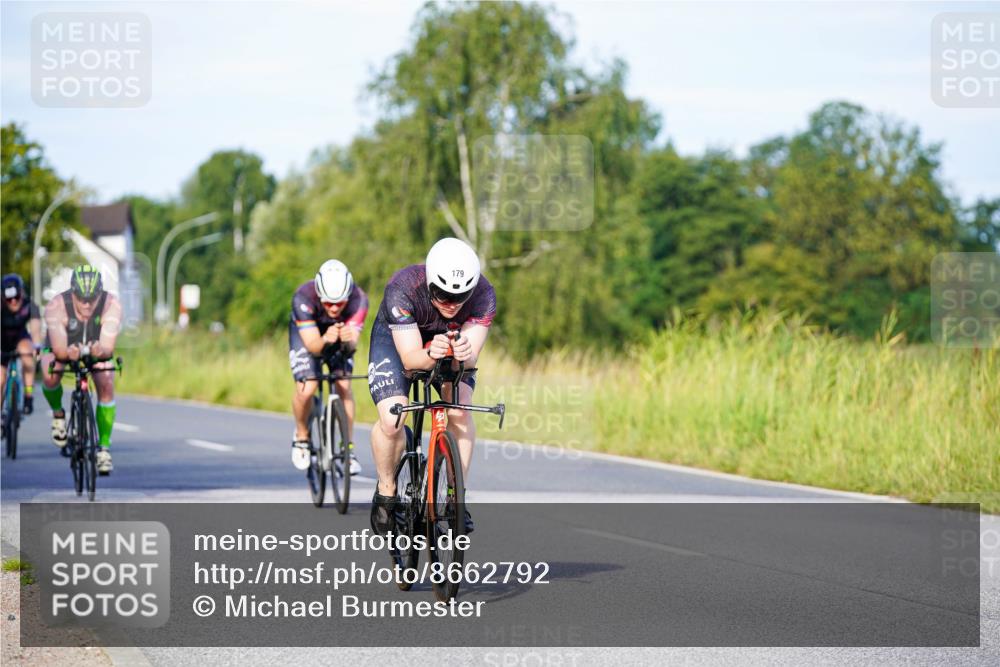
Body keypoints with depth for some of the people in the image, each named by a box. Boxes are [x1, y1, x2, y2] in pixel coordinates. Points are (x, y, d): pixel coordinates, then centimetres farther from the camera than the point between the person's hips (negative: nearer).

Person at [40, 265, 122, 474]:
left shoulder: (111, 305, -33)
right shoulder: (56, 306, -35)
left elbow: (108, 347, -41)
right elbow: (58, 348, -42)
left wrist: (101, 351, -64)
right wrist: (68, 353, -65)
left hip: (97, 349, 1)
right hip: (64, 347, -1)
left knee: (106, 387, -20)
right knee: (50, 377, -29)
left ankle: (104, 447, -7)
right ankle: (58, 413, 2)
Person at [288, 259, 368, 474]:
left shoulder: (359, 299, -34)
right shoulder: (304, 297, -38)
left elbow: (352, 345, -38)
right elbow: (313, 346, -39)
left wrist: (349, 340, -61)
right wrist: (325, 340, -61)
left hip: (341, 331, 2)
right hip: (305, 331, -1)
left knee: (343, 386, -16)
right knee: (306, 389, -19)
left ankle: (349, 448, -6)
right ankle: (301, 437, 8)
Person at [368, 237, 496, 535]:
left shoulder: (483, 295, -31)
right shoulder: (402, 289, -37)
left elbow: (472, 357, -36)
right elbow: (409, 357, -39)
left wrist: (464, 355, -60)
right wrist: (430, 356, -61)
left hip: (454, 343, 2)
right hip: (395, 339, -2)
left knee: (459, 409, -24)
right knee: (391, 421, -22)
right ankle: (386, 492, 3)